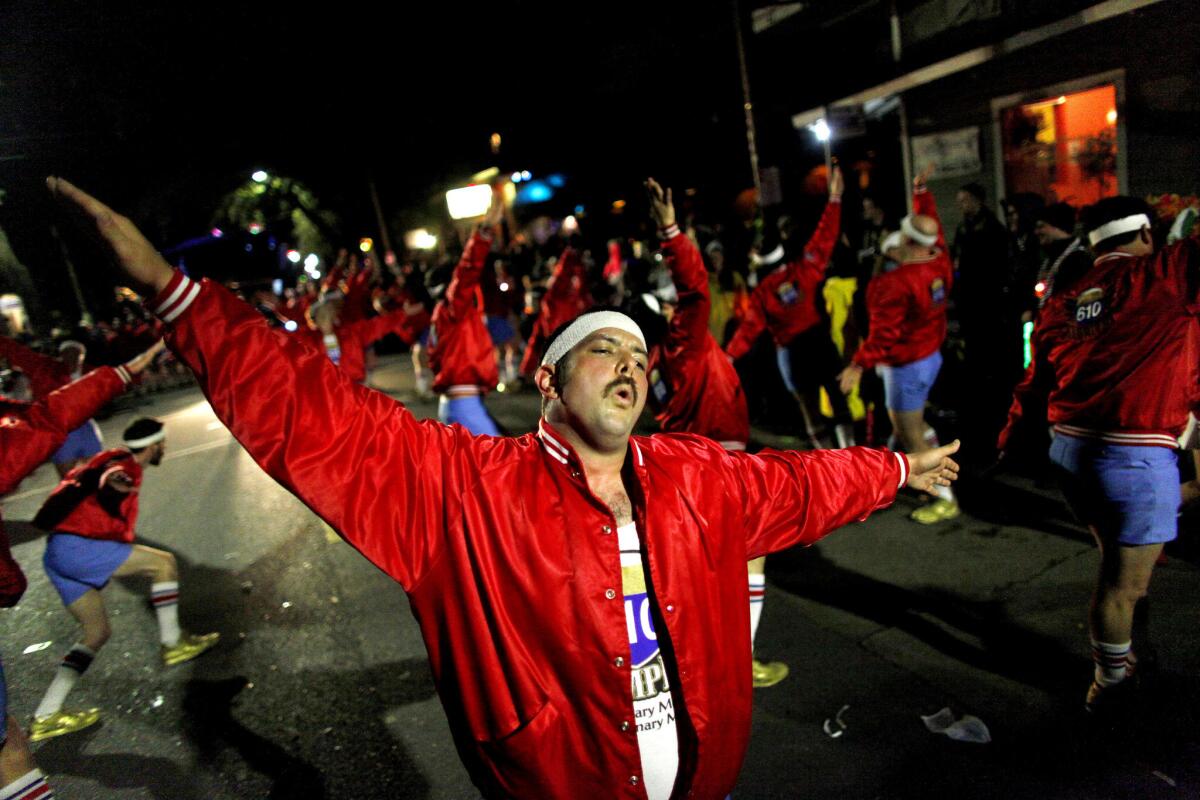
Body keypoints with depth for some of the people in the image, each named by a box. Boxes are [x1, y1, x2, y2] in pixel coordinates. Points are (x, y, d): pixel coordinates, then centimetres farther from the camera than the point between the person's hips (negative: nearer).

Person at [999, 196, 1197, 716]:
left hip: (1072, 449, 7)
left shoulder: (1064, 300, 10)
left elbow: (1036, 376, 20)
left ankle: (1116, 657, 44)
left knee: (1117, 564, 26)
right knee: (1125, 581, 10)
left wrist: (1012, 430, 33)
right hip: (1135, 456, -7)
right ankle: (1110, 683, 26)